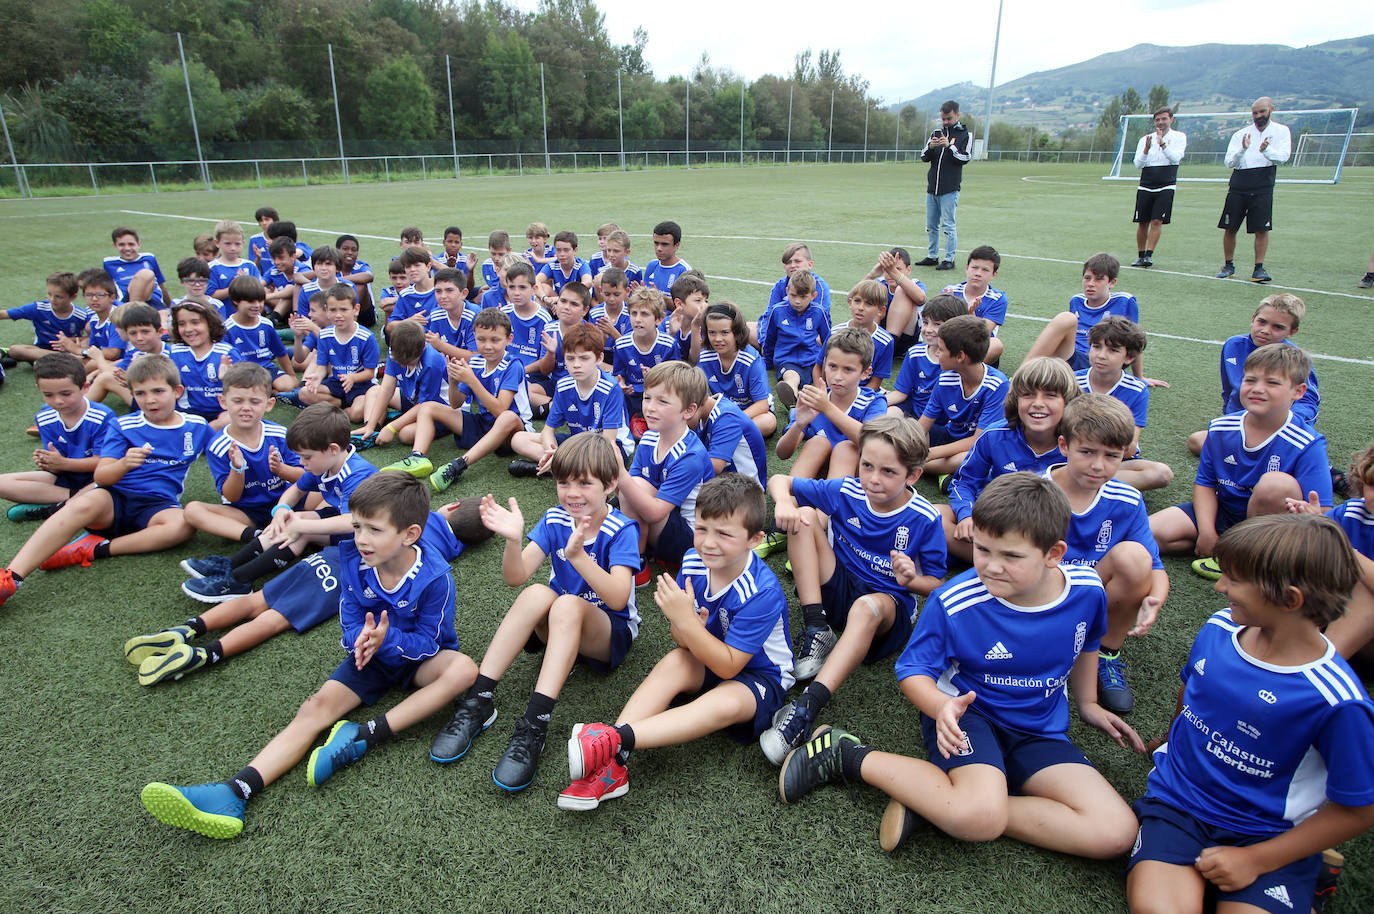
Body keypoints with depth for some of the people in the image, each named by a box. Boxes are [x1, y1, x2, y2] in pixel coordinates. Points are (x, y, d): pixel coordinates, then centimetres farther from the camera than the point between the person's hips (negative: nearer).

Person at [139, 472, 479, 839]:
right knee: (318, 706, -17)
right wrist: (363, 640, -30)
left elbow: (428, 641, -20)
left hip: (419, 657, -3)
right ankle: (233, 793, -31)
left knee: (464, 670, -34)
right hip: (372, 654, 4)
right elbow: (350, 623, -5)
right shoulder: (353, 561, -13)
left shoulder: (434, 576, -26)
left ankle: (367, 736, -35)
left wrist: (387, 640, -39)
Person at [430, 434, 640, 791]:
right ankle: (478, 701, -26)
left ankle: (534, 727, -38)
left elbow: (618, 598, -30)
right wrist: (513, 540, -33)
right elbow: (516, 577, -12)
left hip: (610, 632, -3)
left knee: (567, 605, -35)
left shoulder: (621, 530, -16)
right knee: (537, 593, -30)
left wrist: (578, 555, -45)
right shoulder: (555, 520, -4)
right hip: (557, 626, 3)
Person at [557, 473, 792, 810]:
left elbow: (728, 667, -27)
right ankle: (611, 765, -33)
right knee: (674, 662, -25)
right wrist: (688, 632, -28)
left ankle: (616, 738, -40)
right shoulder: (694, 561, -11)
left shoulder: (761, 593, -29)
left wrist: (685, 619, -35)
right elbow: (681, 636, -2)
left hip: (759, 676, -5)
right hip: (709, 660, 5)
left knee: (724, 702, -35)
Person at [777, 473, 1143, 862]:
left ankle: (931, 801, -16)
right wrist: (943, 708, -32)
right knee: (980, 818, -34)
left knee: (1115, 832, -16)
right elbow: (914, 670, -12)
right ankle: (848, 755, -14)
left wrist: (1087, 703, 22)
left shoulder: (1087, 590, -9)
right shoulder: (954, 603, -22)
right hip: (966, 712, -6)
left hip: (1039, 729, 6)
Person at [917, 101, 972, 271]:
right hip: (932, 188, 5)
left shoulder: (965, 134, 2)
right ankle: (932, 257, 19)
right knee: (931, 226, 10)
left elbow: (964, 158, -8)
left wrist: (949, 146, -20)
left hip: (950, 190, -5)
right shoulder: (936, 133, 14)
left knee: (948, 226, -6)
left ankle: (949, 259, -1)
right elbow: (924, 157, 8)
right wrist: (930, 146, -12)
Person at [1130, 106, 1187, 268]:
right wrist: (1147, 149, -14)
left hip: (1166, 186, -2)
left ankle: (1149, 255, -12)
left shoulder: (1179, 137, 6)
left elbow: (1176, 158, -11)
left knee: (1157, 221, -12)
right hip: (1145, 186, 2)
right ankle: (1140, 256, 11)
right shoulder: (1145, 139, 11)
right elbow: (1138, 164, 2)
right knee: (1142, 222, 1)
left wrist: (1162, 144, -20)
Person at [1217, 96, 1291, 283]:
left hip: (1263, 187, -2)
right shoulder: (1241, 134, 10)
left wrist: (1266, 150, -28)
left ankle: (1259, 268, 0)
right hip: (1238, 187, 2)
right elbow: (1229, 162, 1)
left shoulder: (1281, 131, 7)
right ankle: (1229, 266, 17)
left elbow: (1283, 156, -9)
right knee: (1229, 228, 2)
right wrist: (1243, 149, -18)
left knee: (1262, 229, -6)